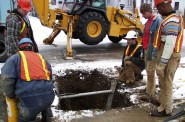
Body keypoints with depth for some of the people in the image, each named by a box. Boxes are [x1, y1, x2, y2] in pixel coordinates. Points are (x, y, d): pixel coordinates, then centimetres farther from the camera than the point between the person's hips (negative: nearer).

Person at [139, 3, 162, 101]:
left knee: (150, 71, -3)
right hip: (146, 49, 9)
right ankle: (150, 87, 30)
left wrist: (153, 53, -23)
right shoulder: (148, 21, 12)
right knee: (148, 70, 16)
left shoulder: (157, 21, -17)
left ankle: (150, 92, 6)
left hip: (152, 51, -9)